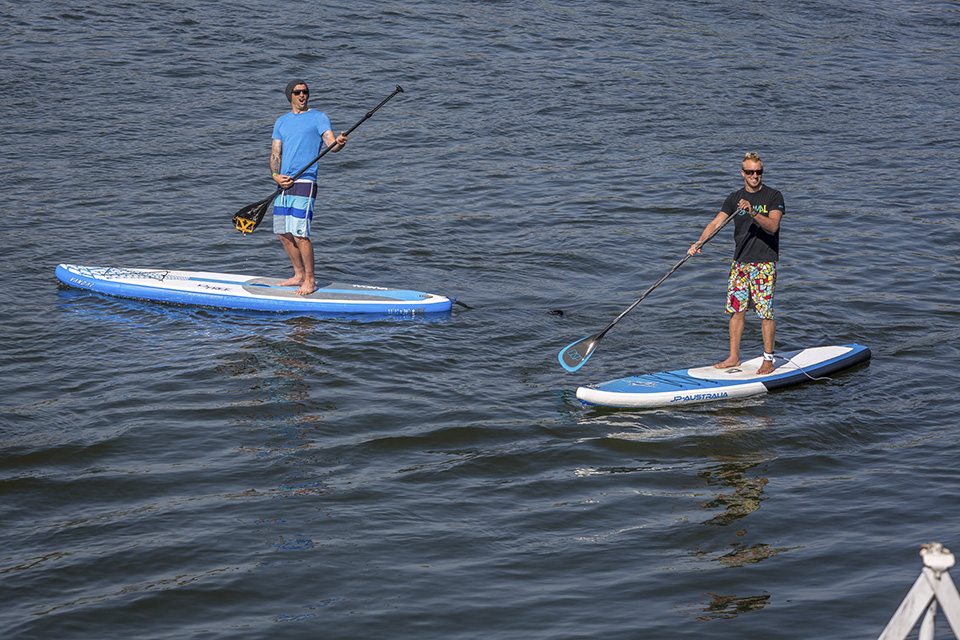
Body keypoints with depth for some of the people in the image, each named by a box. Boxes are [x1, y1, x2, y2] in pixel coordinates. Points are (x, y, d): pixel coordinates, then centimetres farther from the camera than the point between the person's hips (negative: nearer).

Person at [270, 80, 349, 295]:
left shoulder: (318, 118, 2)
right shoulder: (281, 122, 17)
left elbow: (331, 144, -10)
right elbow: (275, 153, 14)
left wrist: (339, 143, -34)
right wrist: (276, 175, -4)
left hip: (304, 182, -6)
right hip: (283, 183, 6)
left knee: (300, 234, -12)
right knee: (284, 233, 9)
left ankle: (310, 281, -2)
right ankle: (299, 275, 23)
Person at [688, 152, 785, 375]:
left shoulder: (773, 196, -3)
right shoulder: (734, 198, 9)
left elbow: (773, 226, -18)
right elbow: (716, 223, 0)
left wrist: (753, 212, -33)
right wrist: (700, 241, -16)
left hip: (764, 262, -4)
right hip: (740, 262, 4)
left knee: (765, 312, -5)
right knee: (736, 309, 6)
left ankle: (768, 360, 4)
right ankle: (733, 357, 16)